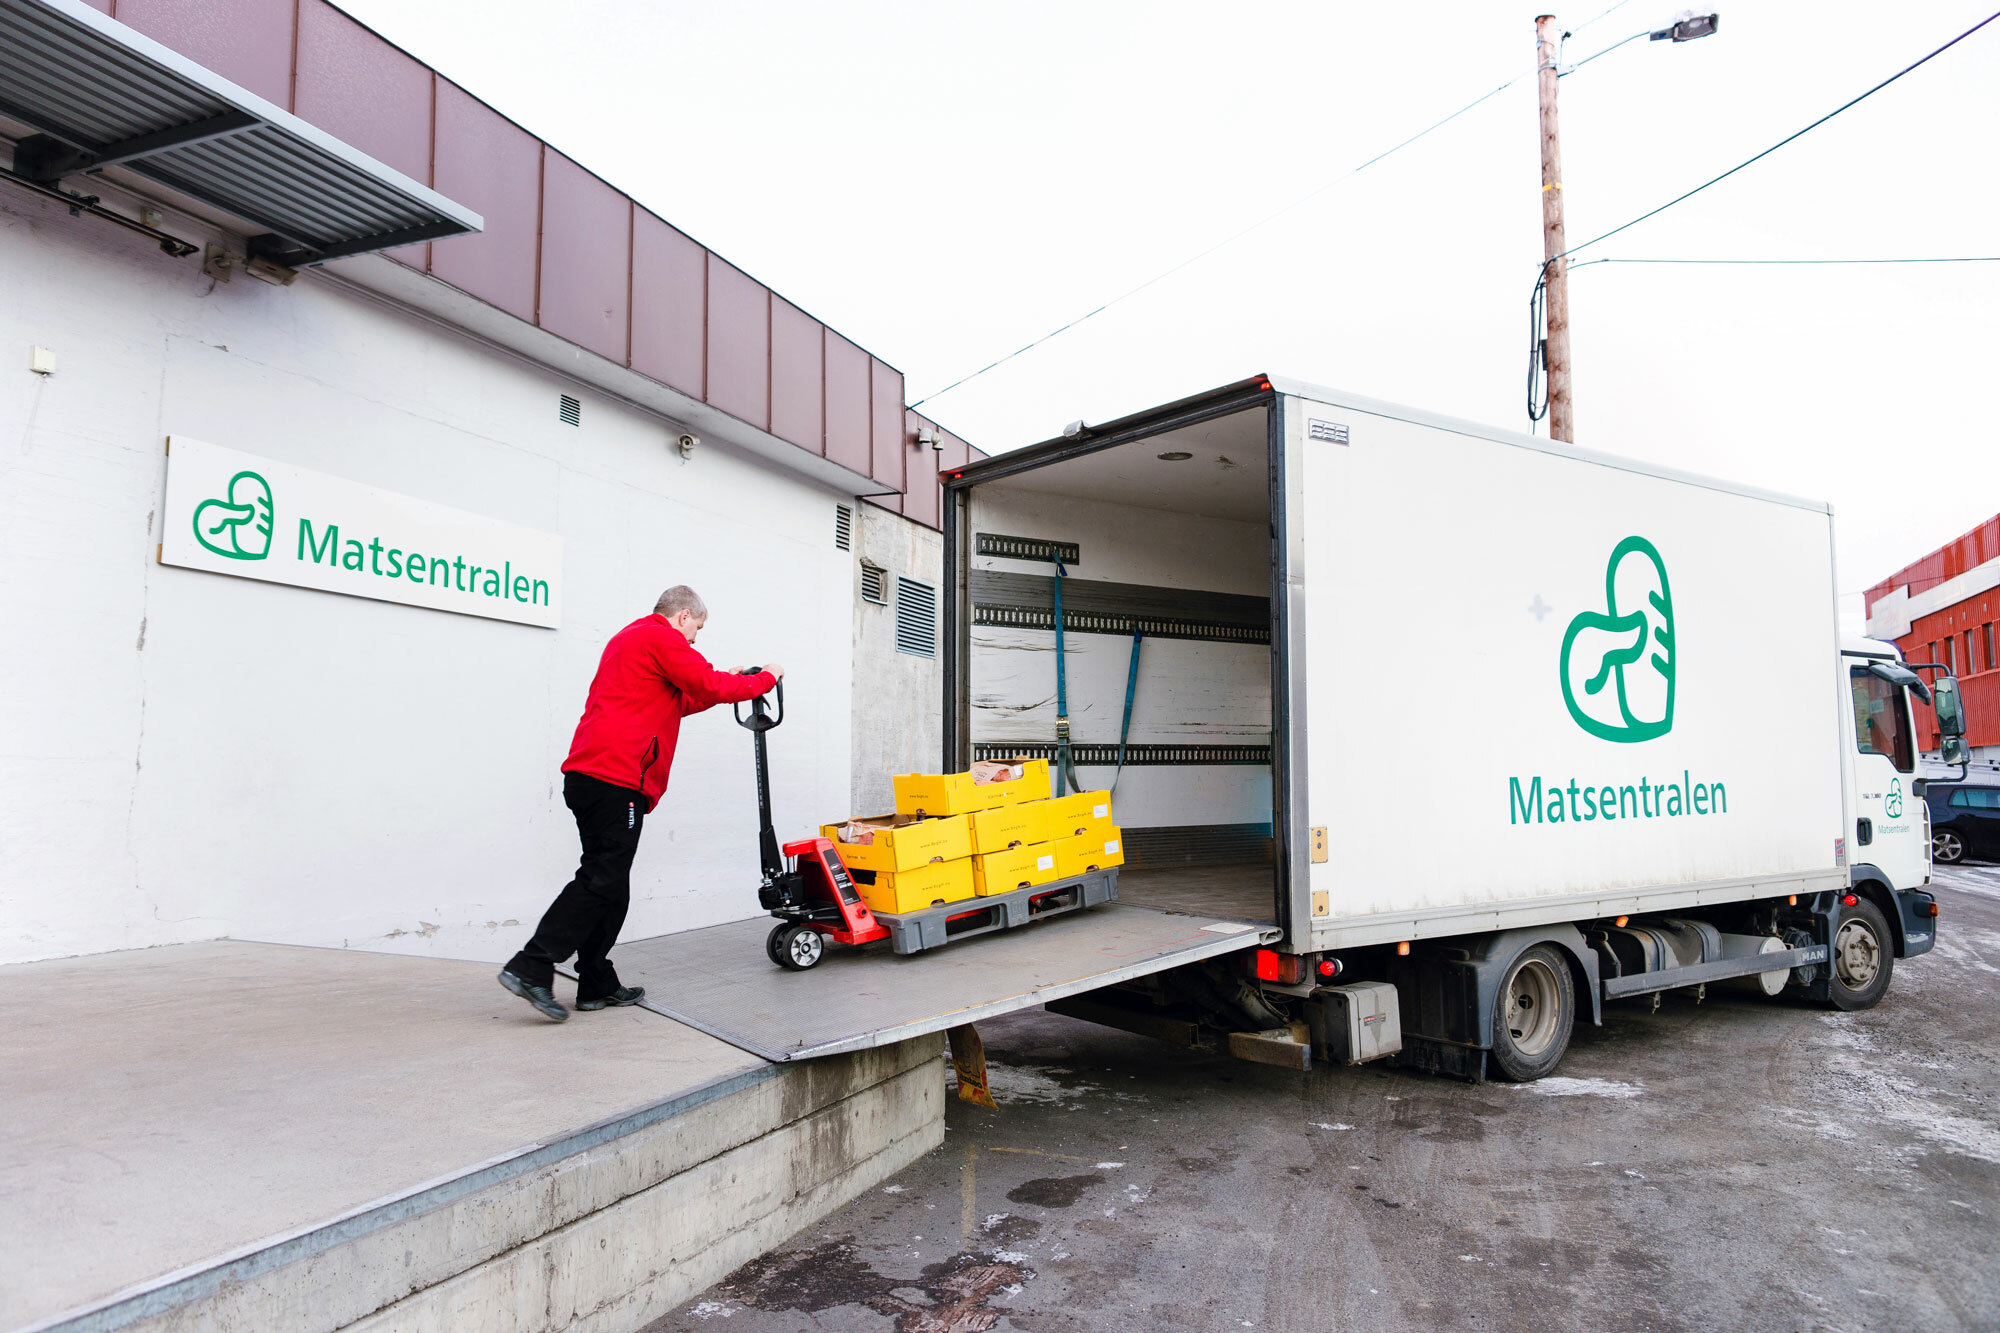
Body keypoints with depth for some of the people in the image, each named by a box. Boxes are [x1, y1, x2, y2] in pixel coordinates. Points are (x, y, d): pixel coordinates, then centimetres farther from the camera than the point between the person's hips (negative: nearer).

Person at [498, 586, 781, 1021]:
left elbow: (673, 703, 32)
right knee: (601, 880, -9)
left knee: (608, 884, 11)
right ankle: (531, 968, -12)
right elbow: (712, 685, -6)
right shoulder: (662, 638, -2)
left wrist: (725, 685, 26)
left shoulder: (629, 638, 29)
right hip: (617, 778, -10)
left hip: (587, 774, 10)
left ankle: (598, 985, 14)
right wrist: (764, 678, 7)